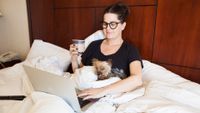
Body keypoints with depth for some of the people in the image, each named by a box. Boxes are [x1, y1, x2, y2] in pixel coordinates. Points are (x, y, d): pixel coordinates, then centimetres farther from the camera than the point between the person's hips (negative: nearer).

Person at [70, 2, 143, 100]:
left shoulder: (130, 51, -1)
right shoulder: (94, 45, 12)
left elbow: (137, 80, -20)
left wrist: (102, 91, -28)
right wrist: (74, 59, 0)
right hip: (84, 95, 4)